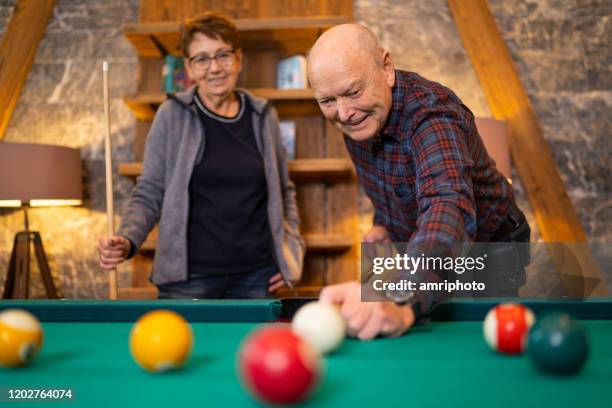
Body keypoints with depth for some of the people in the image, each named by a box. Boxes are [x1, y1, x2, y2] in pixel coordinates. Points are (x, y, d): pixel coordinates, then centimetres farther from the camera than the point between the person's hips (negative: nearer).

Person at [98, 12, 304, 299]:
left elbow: (284, 190, 17)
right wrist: (127, 241, -19)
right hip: (188, 276, -2)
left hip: (257, 275, 3)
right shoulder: (172, 115, -2)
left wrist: (290, 248, 6)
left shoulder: (264, 116, 6)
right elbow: (149, 194, -2)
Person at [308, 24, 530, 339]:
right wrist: (383, 224, -6)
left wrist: (402, 300, -76)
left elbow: (449, 207, -58)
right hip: (419, 252, 6)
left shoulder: (431, 114, -37)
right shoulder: (352, 115, -12)